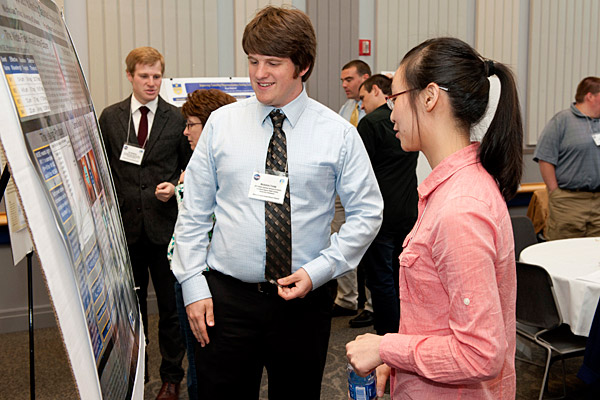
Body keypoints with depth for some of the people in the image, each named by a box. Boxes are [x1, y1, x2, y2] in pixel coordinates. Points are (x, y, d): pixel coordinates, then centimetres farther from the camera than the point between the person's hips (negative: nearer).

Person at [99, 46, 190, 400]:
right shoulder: (110, 117, 6)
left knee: (171, 305, 7)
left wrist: (175, 188, -12)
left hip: (164, 223, -2)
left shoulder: (177, 118, 0)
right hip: (125, 224, 2)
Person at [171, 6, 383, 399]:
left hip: (305, 298, 0)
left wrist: (318, 270, -10)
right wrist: (194, 286, -2)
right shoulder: (221, 123, 1)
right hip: (226, 297, 1)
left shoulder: (337, 133, -3)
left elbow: (367, 212, 1)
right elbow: (194, 212, 4)